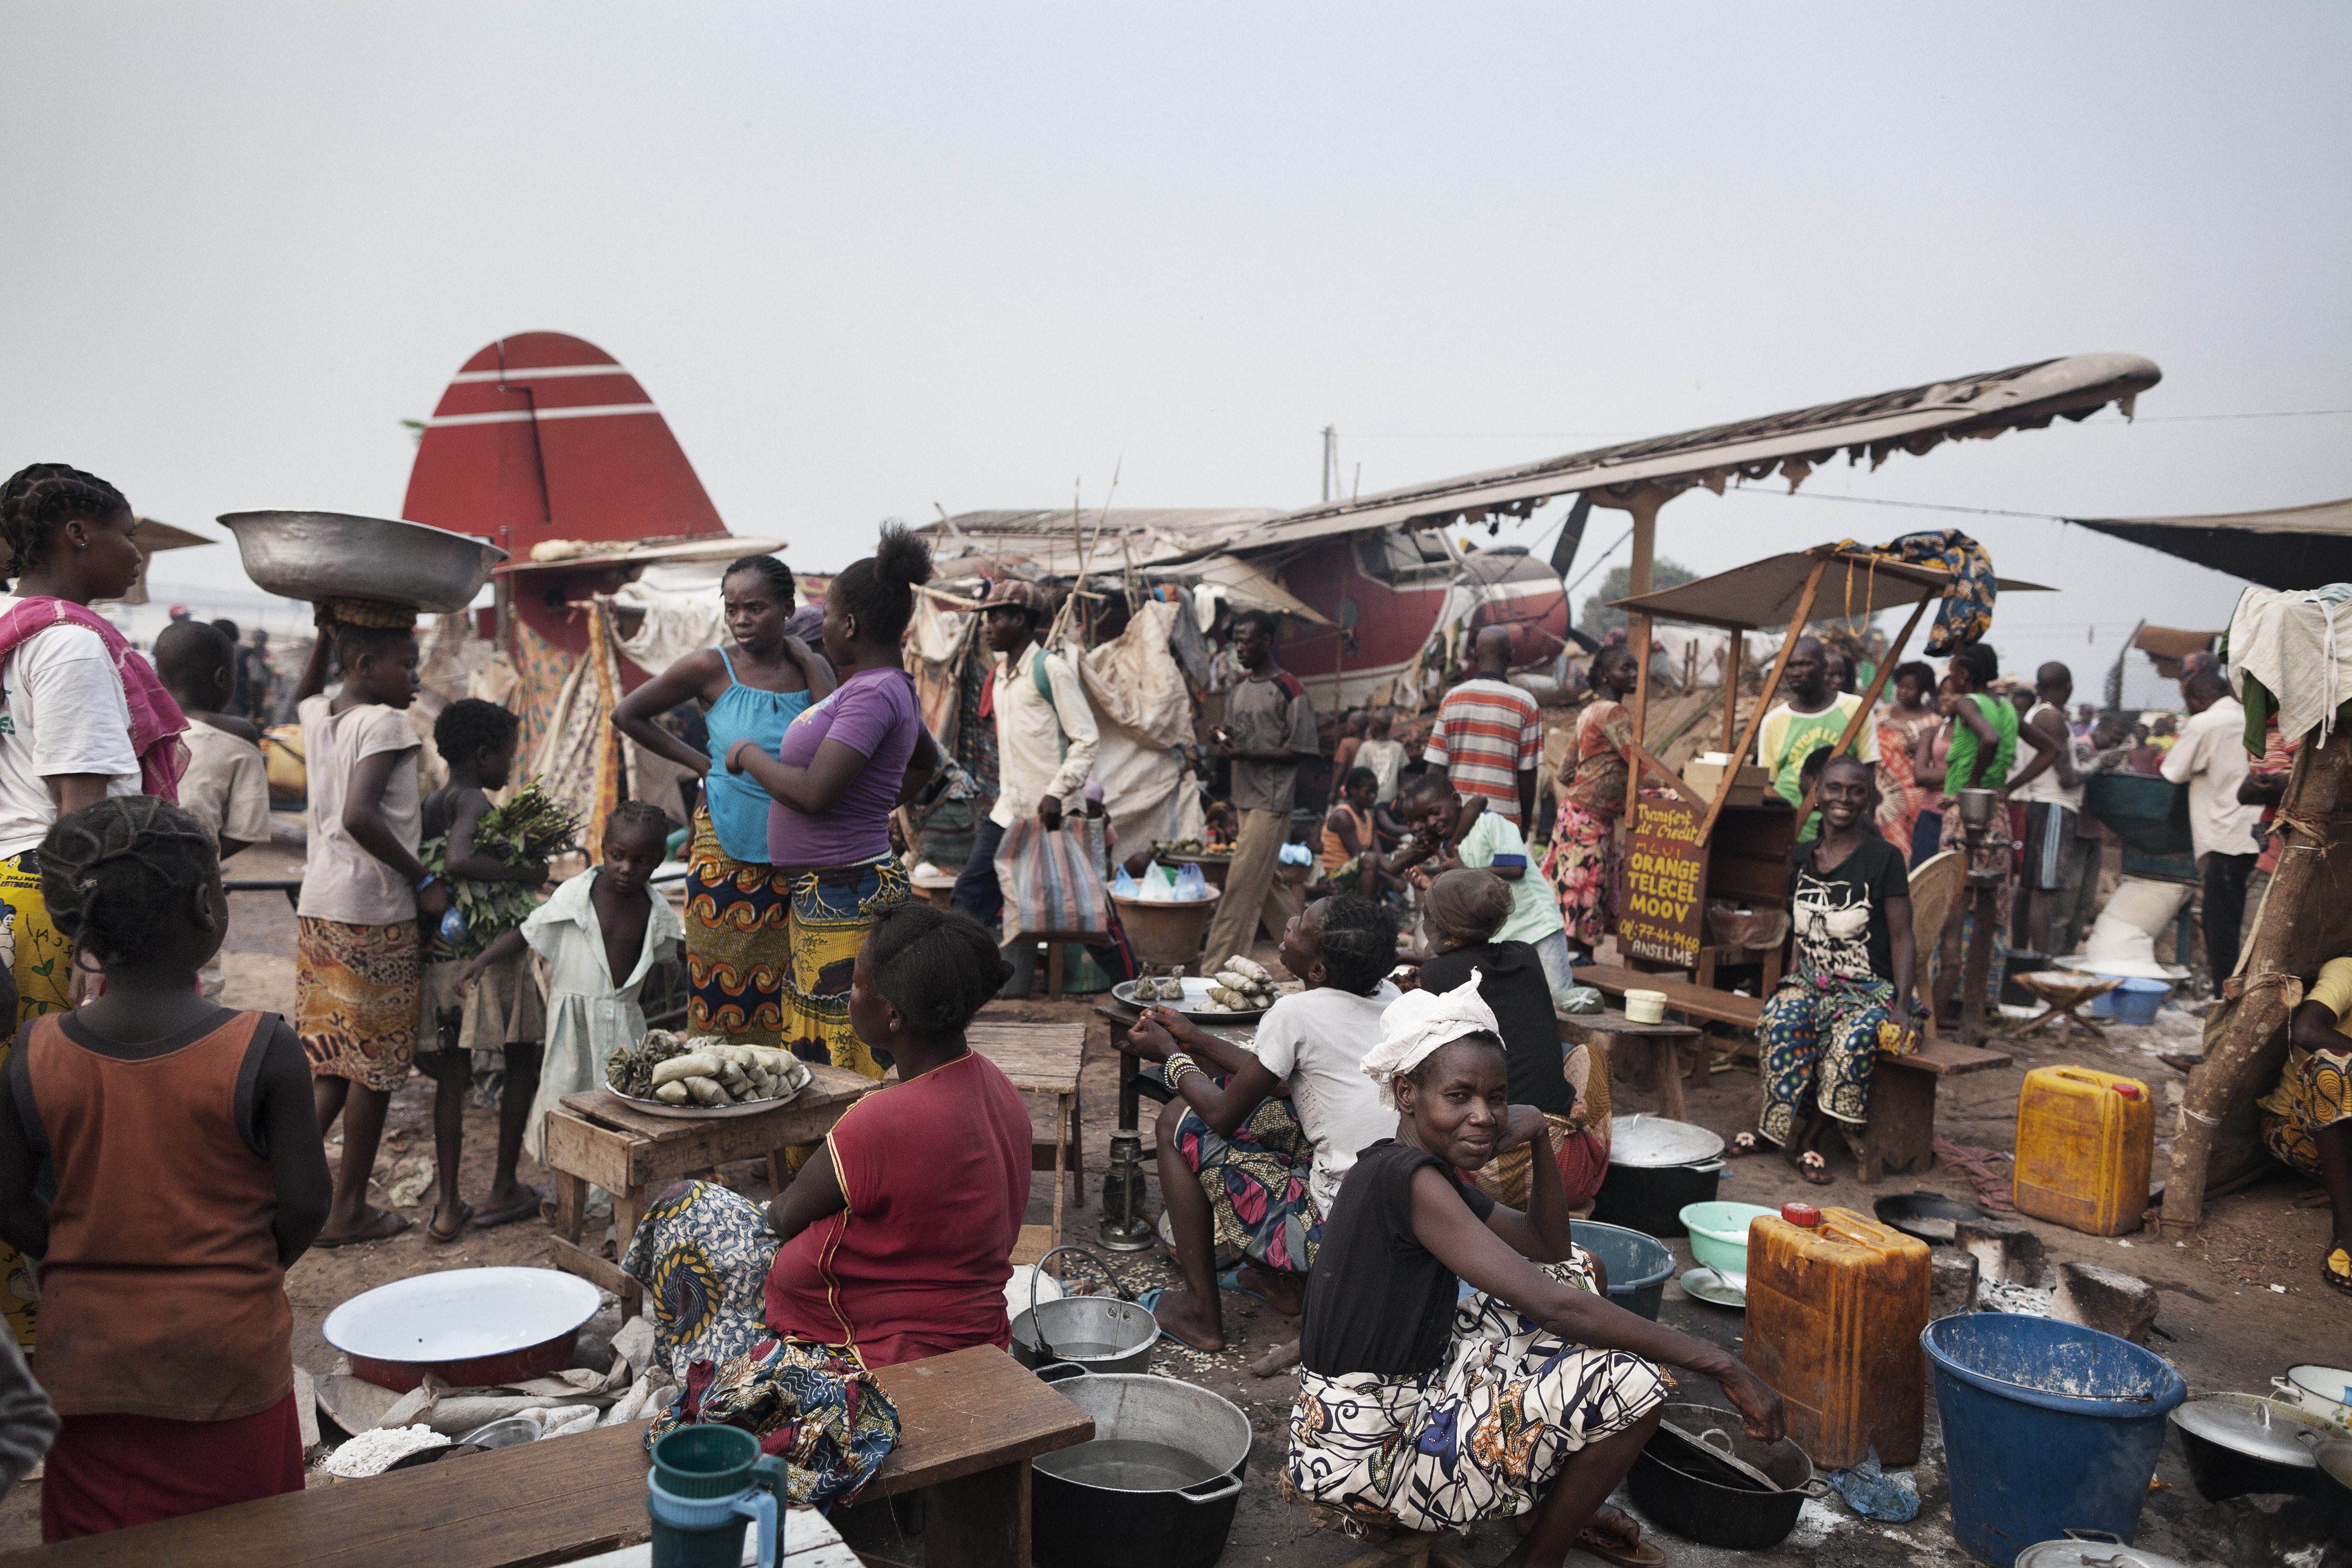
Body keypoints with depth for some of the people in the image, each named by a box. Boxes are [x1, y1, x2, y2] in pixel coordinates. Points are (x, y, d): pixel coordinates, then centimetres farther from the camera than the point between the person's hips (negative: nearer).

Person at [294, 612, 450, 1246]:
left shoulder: (319, 715, 9)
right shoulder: (384, 723, -14)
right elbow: (359, 817, -27)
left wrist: (327, 632, 24)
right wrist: (424, 881, -18)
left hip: (318, 907, 8)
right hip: (374, 914, -8)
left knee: (335, 1061, 16)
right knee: (375, 1063, 5)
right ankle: (349, 1210, 14)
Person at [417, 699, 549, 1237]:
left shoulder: (430, 804, 12)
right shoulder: (473, 801, -12)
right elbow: (457, 861, -29)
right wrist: (524, 872, -20)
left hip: (440, 955, 7)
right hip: (488, 955, -7)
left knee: (451, 1075, 9)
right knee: (524, 1061, 9)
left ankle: (448, 1206, 11)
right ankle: (503, 1189, 14)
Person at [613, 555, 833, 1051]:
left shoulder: (811, 669, 0)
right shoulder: (711, 669, -5)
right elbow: (626, 715, 5)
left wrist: (807, 661, -12)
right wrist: (698, 762, 2)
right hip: (725, 854, -1)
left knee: (786, 987, 6)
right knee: (722, 985, 5)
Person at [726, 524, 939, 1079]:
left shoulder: (874, 693, -18)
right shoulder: (888, 686, 13)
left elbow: (813, 792, -24)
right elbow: (926, 762, 32)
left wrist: (749, 754, -8)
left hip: (846, 899, -10)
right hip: (823, 893, 10)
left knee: (847, 1064, -5)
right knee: (810, 1053, 15)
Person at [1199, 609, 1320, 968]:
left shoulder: (1289, 689, -11)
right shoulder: (1238, 689, 13)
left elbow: (1300, 751, -13)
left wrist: (1244, 752, -19)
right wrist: (1222, 738, -3)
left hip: (1272, 800, -8)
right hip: (1244, 795, 8)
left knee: (1243, 880, -10)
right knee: (1265, 880, 13)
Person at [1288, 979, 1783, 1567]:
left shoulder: (1437, 1175, 6)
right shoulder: (1405, 1176, -25)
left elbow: (1552, 1248, 13)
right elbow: (1555, 1308, -28)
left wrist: (1537, 1137, -4)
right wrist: (1721, 1365, -22)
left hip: (1410, 1397, 10)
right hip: (1365, 1454, -10)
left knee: (1581, 1269, 16)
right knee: (1631, 1386, -17)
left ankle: (1553, 1499, 21)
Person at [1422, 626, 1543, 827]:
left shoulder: (1452, 697, 3)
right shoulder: (1525, 704, -4)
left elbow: (1435, 765, 1)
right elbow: (1527, 772, -2)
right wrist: (1526, 821, 9)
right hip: (1503, 816, -3)